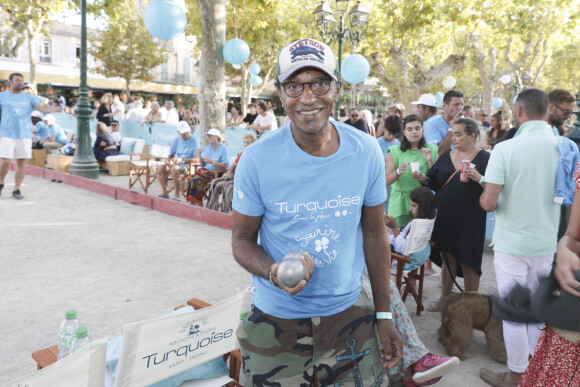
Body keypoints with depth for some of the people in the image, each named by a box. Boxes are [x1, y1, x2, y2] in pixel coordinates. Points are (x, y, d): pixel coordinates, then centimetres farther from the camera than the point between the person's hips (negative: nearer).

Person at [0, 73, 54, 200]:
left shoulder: (30, 98, 9)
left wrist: (46, 109, -29)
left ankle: (16, 189, 13)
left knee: (21, 162, 2)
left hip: (24, 135, 2)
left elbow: (40, 106, -7)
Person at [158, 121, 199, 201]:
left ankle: (177, 194, -26)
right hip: (175, 164, 6)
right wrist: (168, 160, -4)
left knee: (174, 168, -35)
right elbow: (171, 155, 21)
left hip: (187, 165, -6)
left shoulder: (193, 141, -5)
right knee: (161, 168, -18)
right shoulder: (176, 140, 13)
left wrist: (182, 160, -23)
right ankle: (165, 192, -7)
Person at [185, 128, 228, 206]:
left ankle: (197, 202, -16)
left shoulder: (223, 149, -3)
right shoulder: (206, 148, 17)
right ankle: (191, 200, -16)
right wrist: (200, 158, 0)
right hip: (206, 170, 6)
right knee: (190, 179, -21)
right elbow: (204, 165, 18)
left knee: (197, 179, -28)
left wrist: (212, 161, -16)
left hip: (217, 173, -6)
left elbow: (225, 166, -11)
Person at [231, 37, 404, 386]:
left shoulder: (367, 152, -8)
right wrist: (273, 273, -27)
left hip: (349, 313, 2)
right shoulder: (258, 159, -15)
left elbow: (375, 233, 2)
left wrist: (384, 315, 4)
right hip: (276, 321, -1)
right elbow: (242, 239, -5)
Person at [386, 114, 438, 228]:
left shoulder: (432, 150, 3)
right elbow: (387, 181, -6)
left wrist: (430, 161, -13)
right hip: (400, 202, -1)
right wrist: (398, 172, -24)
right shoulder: (395, 151, -1)